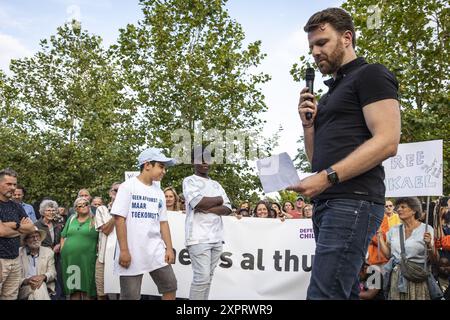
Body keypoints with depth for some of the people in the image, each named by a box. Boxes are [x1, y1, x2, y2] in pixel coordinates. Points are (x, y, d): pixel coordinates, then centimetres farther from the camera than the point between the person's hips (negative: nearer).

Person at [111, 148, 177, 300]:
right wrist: (124, 250, -15)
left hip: (156, 251, 6)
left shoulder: (159, 192, 12)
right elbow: (119, 219, -10)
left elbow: (163, 222, 13)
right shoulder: (128, 186, -5)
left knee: (170, 287, 5)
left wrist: (169, 248, 4)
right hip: (132, 252, -5)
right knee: (130, 296, 1)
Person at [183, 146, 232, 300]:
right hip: (199, 237, -6)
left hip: (216, 237, 6)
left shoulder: (216, 184, 19)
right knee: (202, 277, -10)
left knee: (208, 278, 9)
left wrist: (209, 209, -10)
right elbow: (198, 203, -17)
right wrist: (219, 200, -1)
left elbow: (228, 209, 8)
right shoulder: (189, 181, 1)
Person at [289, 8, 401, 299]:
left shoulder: (371, 75, 0)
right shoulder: (331, 93, 25)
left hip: (353, 202, -9)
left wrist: (326, 177, -21)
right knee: (343, 292, 10)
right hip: (327, 203, 9)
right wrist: (308, 122, 8)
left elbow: (387, 142, -14)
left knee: (324, 293, -16)